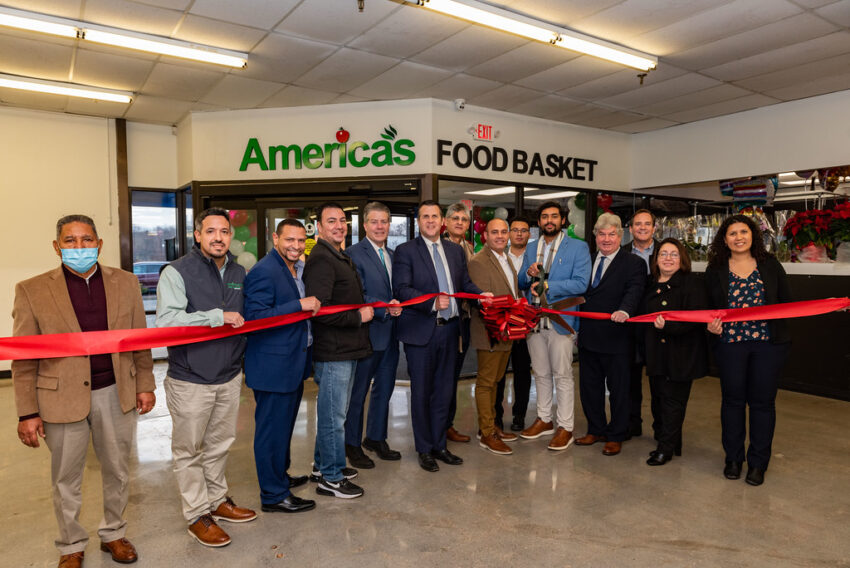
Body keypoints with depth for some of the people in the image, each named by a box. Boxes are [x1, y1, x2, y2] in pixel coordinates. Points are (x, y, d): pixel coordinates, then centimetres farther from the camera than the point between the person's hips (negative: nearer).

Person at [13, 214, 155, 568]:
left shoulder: (125, 283, 0)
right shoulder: (32, 291, -6)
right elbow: (24, 360, -4)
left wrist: (145, 385, 5)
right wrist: (27, 412, -5)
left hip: (116, 394, 2)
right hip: (62, 398, -2)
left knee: (117, 472, 17)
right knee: (66, 481, 15)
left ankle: (113, 534, 39)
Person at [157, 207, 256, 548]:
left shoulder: (238, 273, 8)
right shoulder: (177, 272, -12)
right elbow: (166, 321, -25)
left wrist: (242, 358, 14)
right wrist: (218, 316, -23)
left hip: (229, 377, 6)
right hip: (190, 381, -6)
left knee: (220, 444, 19)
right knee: (189, 451, 8)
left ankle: (217, 500, 37)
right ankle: (197, 515, 23)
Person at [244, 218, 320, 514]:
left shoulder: (298, 269, 12)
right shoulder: (264, 272, -18)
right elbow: (255, 317, -25)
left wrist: (313, 305, 7)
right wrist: (300, 305, -27)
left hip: (293, 363, 10)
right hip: (272, 365, -10)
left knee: (285, 424, 23)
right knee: (272, 429, 2)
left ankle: (280, 475, 41)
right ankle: (274, 495, 16)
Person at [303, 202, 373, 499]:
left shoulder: (340, 257, 16)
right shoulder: (321, 260, -18)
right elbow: (320, 309, -26)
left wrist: (364, 311, 8)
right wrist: (359, 316, -18)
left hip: (345, 349, 10)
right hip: (332, 352, -10)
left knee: (332, 412, 21)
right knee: (333, 415, 2)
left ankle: (323, 463, 36)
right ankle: (330, 478, 16)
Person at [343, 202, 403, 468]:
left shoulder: (392, 255, 14)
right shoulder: (353, 254, -10)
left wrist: (398, 307, -1)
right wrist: (384, 309, -24)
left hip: (390, 335, 7)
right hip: (367, 333, -7)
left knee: (384, 389, 17)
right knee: (358, 392, 5)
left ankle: (376, 438, 33)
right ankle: (352, 444, 21)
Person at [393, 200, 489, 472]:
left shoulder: (455, 250, 12)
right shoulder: (405, 251, -5)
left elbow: (465, 283, 13)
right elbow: (401, 289, -14)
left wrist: (481, 295, -8)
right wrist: (433, 302, -25)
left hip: (449, 329, 5)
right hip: (421, 331, -5)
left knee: (444, 391, 15)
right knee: (421, 392, 7)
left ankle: (439, 445, 30)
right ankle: (424, 449, 23)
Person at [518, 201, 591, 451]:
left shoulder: (578, 247, -2)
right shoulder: (531, 248, 14)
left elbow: (580, 283, -13)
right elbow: (521, 283, 15)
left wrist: (547, 285, -17)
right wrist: (528, 274, -7)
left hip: (560, 320, -5)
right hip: (533, 320, 5)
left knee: (562, 375, 1)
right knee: (541, 373, 15)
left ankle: (565, 427, 12)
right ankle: (544, 419, 29)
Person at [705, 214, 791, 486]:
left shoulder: (770, 264, 5)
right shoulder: (715, 270, 5)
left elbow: (786, 302, 6)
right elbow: (708, 308, 8)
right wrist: (712, 324, -11)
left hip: (768, 343, 0)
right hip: (730, 343, 0)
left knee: (762, 401, 6)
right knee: (733, 400, 8)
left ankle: (758, 463, 21)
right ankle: (733, 458, 24)